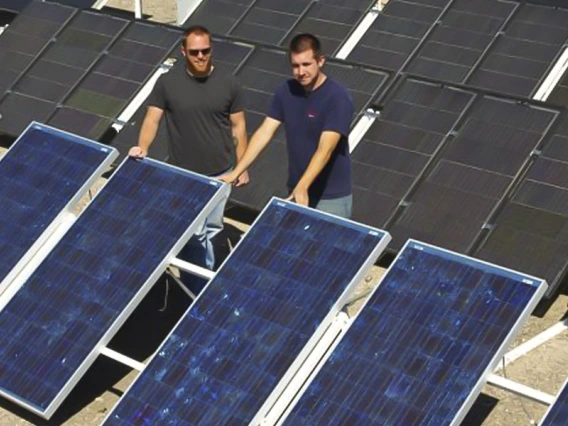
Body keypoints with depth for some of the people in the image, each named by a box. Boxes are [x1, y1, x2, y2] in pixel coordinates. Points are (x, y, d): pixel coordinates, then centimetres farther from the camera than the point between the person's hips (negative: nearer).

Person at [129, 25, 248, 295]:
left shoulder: (228, 84, -5)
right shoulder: (168, 83, -8)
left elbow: (238, 126, 3)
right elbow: (152, 118, -7)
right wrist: (142, 147, -26)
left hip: (219, 173, 2)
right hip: (183, 175, -2)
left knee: (209, 231, 14)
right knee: (192, 235, -2)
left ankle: (201, 286, 32)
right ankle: (195, 291, 8)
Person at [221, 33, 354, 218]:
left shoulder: (338, 98, -20)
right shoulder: (286, 91, -2)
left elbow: (325, 150, -28)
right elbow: (264, 133, -1)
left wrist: (302, 187, -38)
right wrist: (236, 172, -8)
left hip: (332, 197, -5)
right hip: (296, 190, 5)